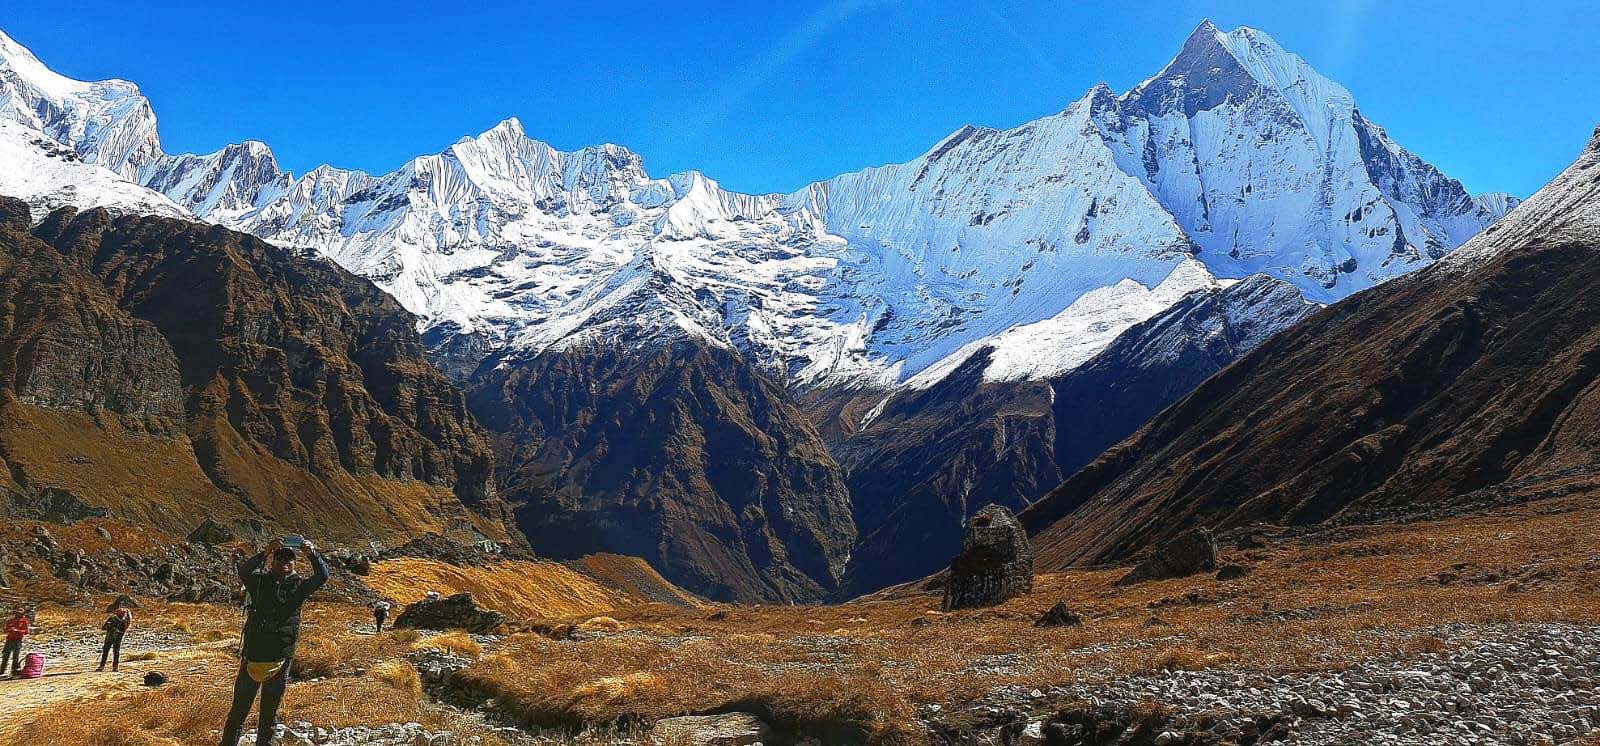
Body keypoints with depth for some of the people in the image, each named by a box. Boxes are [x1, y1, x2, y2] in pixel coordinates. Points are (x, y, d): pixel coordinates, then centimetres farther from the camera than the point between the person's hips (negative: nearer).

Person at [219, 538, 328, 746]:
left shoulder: (298, 585, 5)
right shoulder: (260, 581, 2)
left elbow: (322, 576, -8)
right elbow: (244, 572, -17)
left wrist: (312, 555, -24)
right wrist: (265, 553, -32)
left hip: (280, 658, 1)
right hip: (253, 655, -1)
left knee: (270, 709, 12)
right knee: (240, 707, 7)